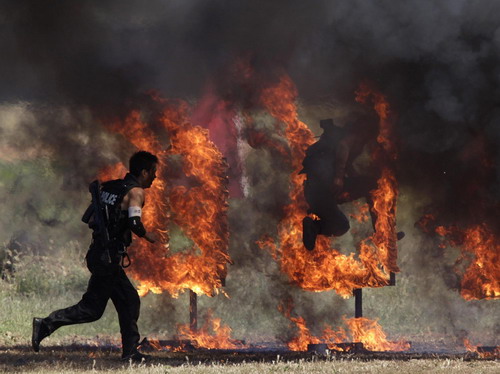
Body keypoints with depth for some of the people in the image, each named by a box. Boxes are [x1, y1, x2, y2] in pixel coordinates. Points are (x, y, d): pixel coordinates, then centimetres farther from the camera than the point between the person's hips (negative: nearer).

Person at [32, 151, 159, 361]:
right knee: (92, 308, -5)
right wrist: (146, 235, -4)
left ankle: (130, 352, 14)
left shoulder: (110, 187, 15)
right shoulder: (135, 192, -9)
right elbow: (134, 223, -23)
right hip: (109, 258, -9)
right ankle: (46, 325, -8)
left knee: (129, 302, 13)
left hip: (98, 252, 9)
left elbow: (90, 219, 15)